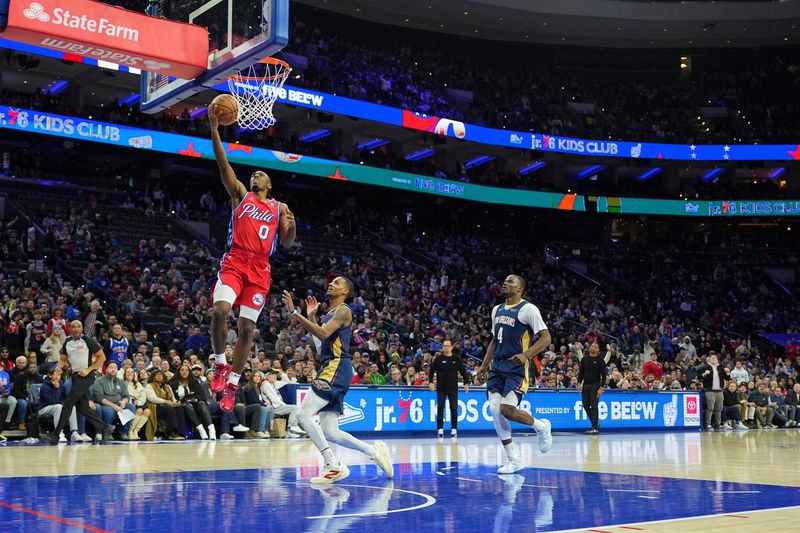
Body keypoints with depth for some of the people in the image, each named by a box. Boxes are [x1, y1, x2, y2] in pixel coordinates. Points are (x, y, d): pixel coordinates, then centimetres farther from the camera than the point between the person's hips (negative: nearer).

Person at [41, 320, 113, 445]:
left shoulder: (88, 341, -8)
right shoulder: (67, 343, 10)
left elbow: (102, 357, -6)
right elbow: (63, 359, 18)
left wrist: (88, 370, -14)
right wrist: (58, 367, -5)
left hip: (86, 376, -8)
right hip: (76, 376, 8)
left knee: (68, 403, -11)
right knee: (83, 407, 6)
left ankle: (55, 435, -8)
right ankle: (105, 428, 16)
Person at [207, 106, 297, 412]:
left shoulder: (279, 208, 19)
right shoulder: (240, 194, 16)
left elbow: (286, 244, 14)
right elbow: (223, 164, 5)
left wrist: (292, 226, -9)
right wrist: (214, 129, -5)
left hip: (260, 269, 1)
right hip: (234, 262, -1)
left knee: (247, 328, -1)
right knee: (220, 310, -25)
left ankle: (232, 384, 8)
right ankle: (220, 365, -3)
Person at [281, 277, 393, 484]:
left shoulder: (343, 310, -5)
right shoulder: (330, 314, 24)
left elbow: (323, 333, -20)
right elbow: (321, 348, 25)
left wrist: (294, 312, -21)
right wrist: (311, 317, 25)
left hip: (337, 369, -10)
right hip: (330, 369, 10)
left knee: (304, 415, -18)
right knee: (330, 432, 5)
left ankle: (333, 465, -17)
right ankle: (374, 451, 13)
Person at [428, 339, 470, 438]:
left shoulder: (457, 359, 3)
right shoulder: (438, 359, 0)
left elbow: (463, 372, 9)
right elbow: (431, 370, 3)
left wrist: (466, 383, 1)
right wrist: (431, 382, -8)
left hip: (453, 388, 1)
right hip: (441, 389, -1)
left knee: (454, 409, 0)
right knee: (440, 408, -3)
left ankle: (454, 429, 8)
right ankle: (440, 429, 1)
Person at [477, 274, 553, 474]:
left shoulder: (528, 309, -7)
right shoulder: (497, 310, 16)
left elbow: (546, 338, -11)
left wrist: (526, 354, -25)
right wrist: (485, 364, 18)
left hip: (517, 368, -7)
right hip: (497, 366, 7)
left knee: (507, 410, -18)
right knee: (494, 409, -6)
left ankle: (541, 426, 13)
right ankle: (514, 460, 3)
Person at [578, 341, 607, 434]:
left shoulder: (600, 360, -3)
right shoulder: (584, 359, 10)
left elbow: (603, 375, -5)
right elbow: (581, 372, 12)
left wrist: (601, 388, -13)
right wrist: (579, 383, 0)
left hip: (595, 385, -5)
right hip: (585, 385, 5)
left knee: (594, 406, -8)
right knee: (586, 405, 4)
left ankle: (595, 428, -6)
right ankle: (596, 423, 20)